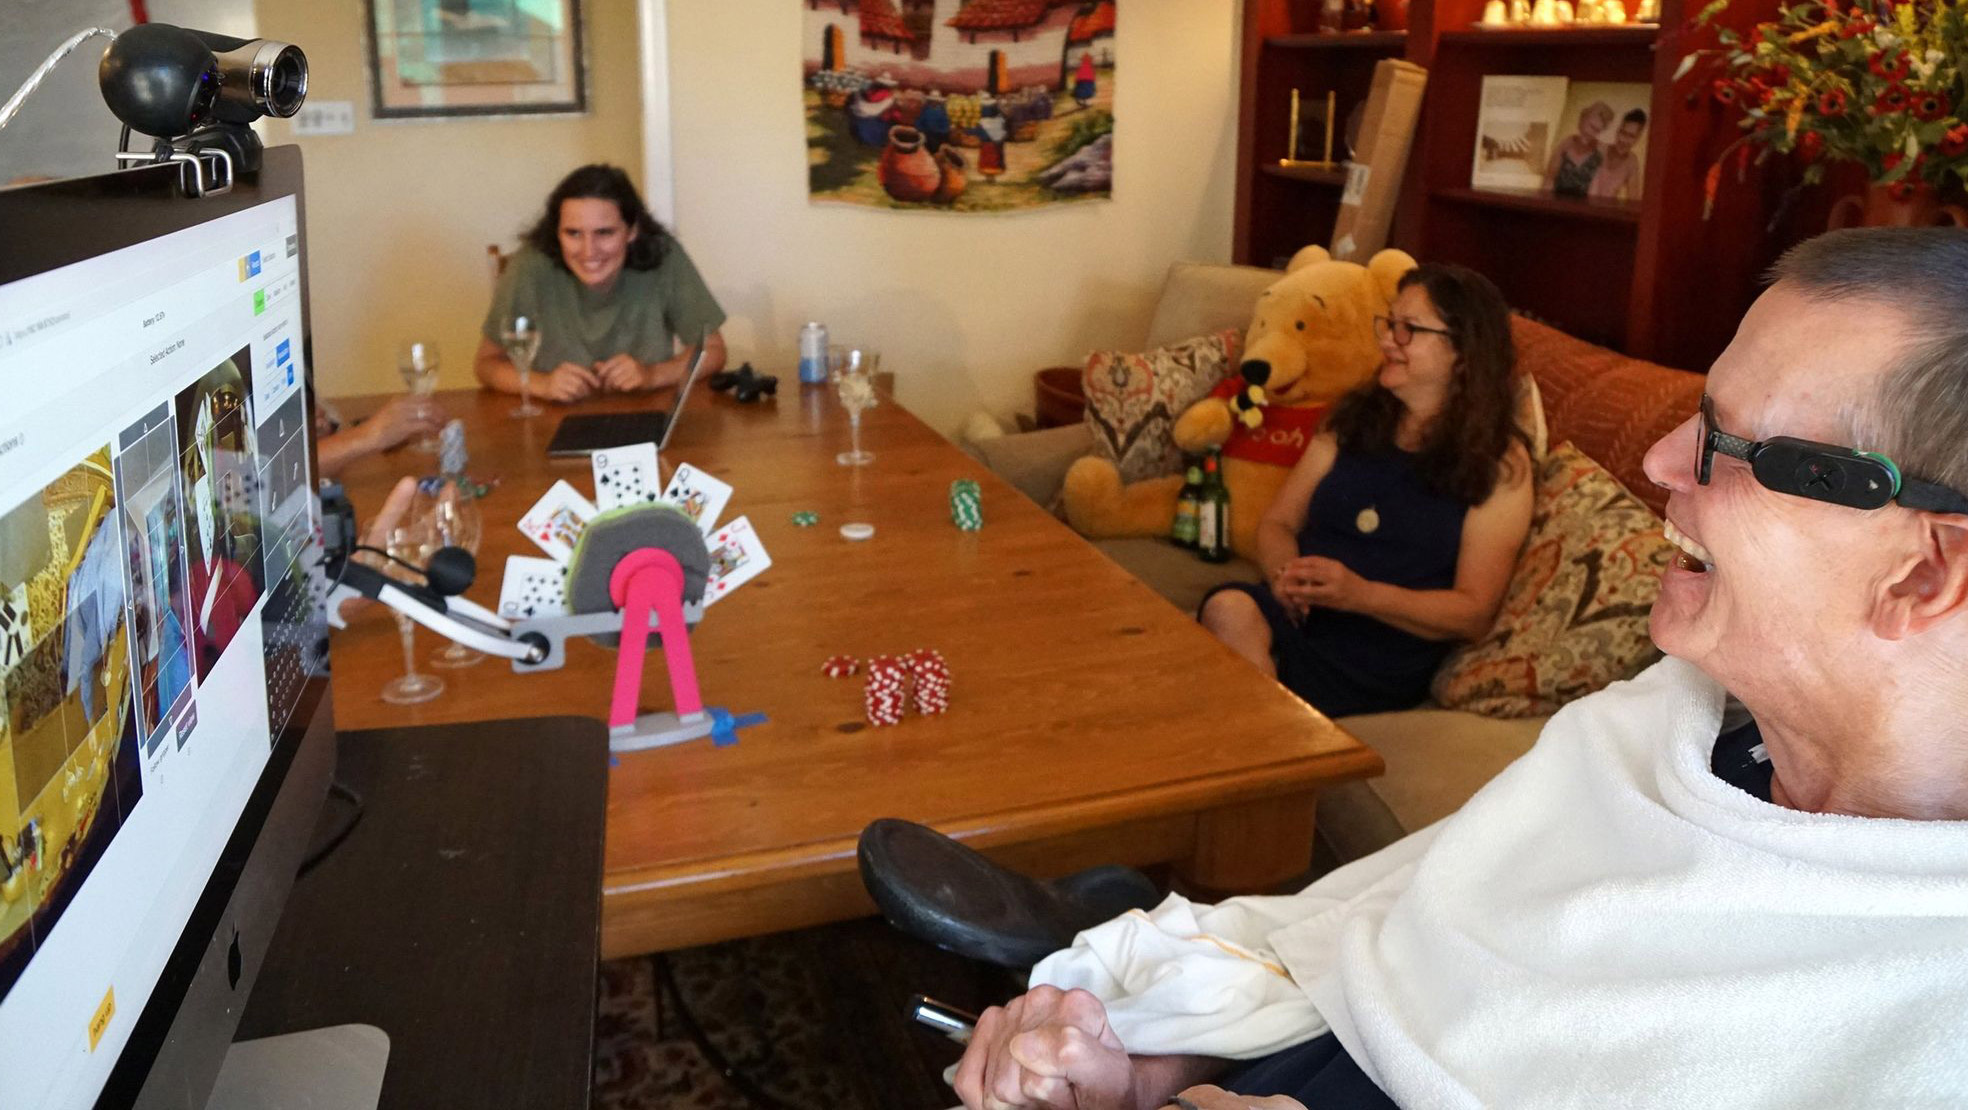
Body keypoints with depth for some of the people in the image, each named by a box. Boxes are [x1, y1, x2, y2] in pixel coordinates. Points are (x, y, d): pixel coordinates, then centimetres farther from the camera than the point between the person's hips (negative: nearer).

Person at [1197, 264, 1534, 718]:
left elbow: (1473, 613, -1)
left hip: (1379, 662, -4)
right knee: (1228, 606, -33)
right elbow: (1277, 522, 18)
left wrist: (1361, 594, -17)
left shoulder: (1499, 463, 5)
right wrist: (1284, 574, -7)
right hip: (1295, 616, 4)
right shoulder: (1354, 419, 19)